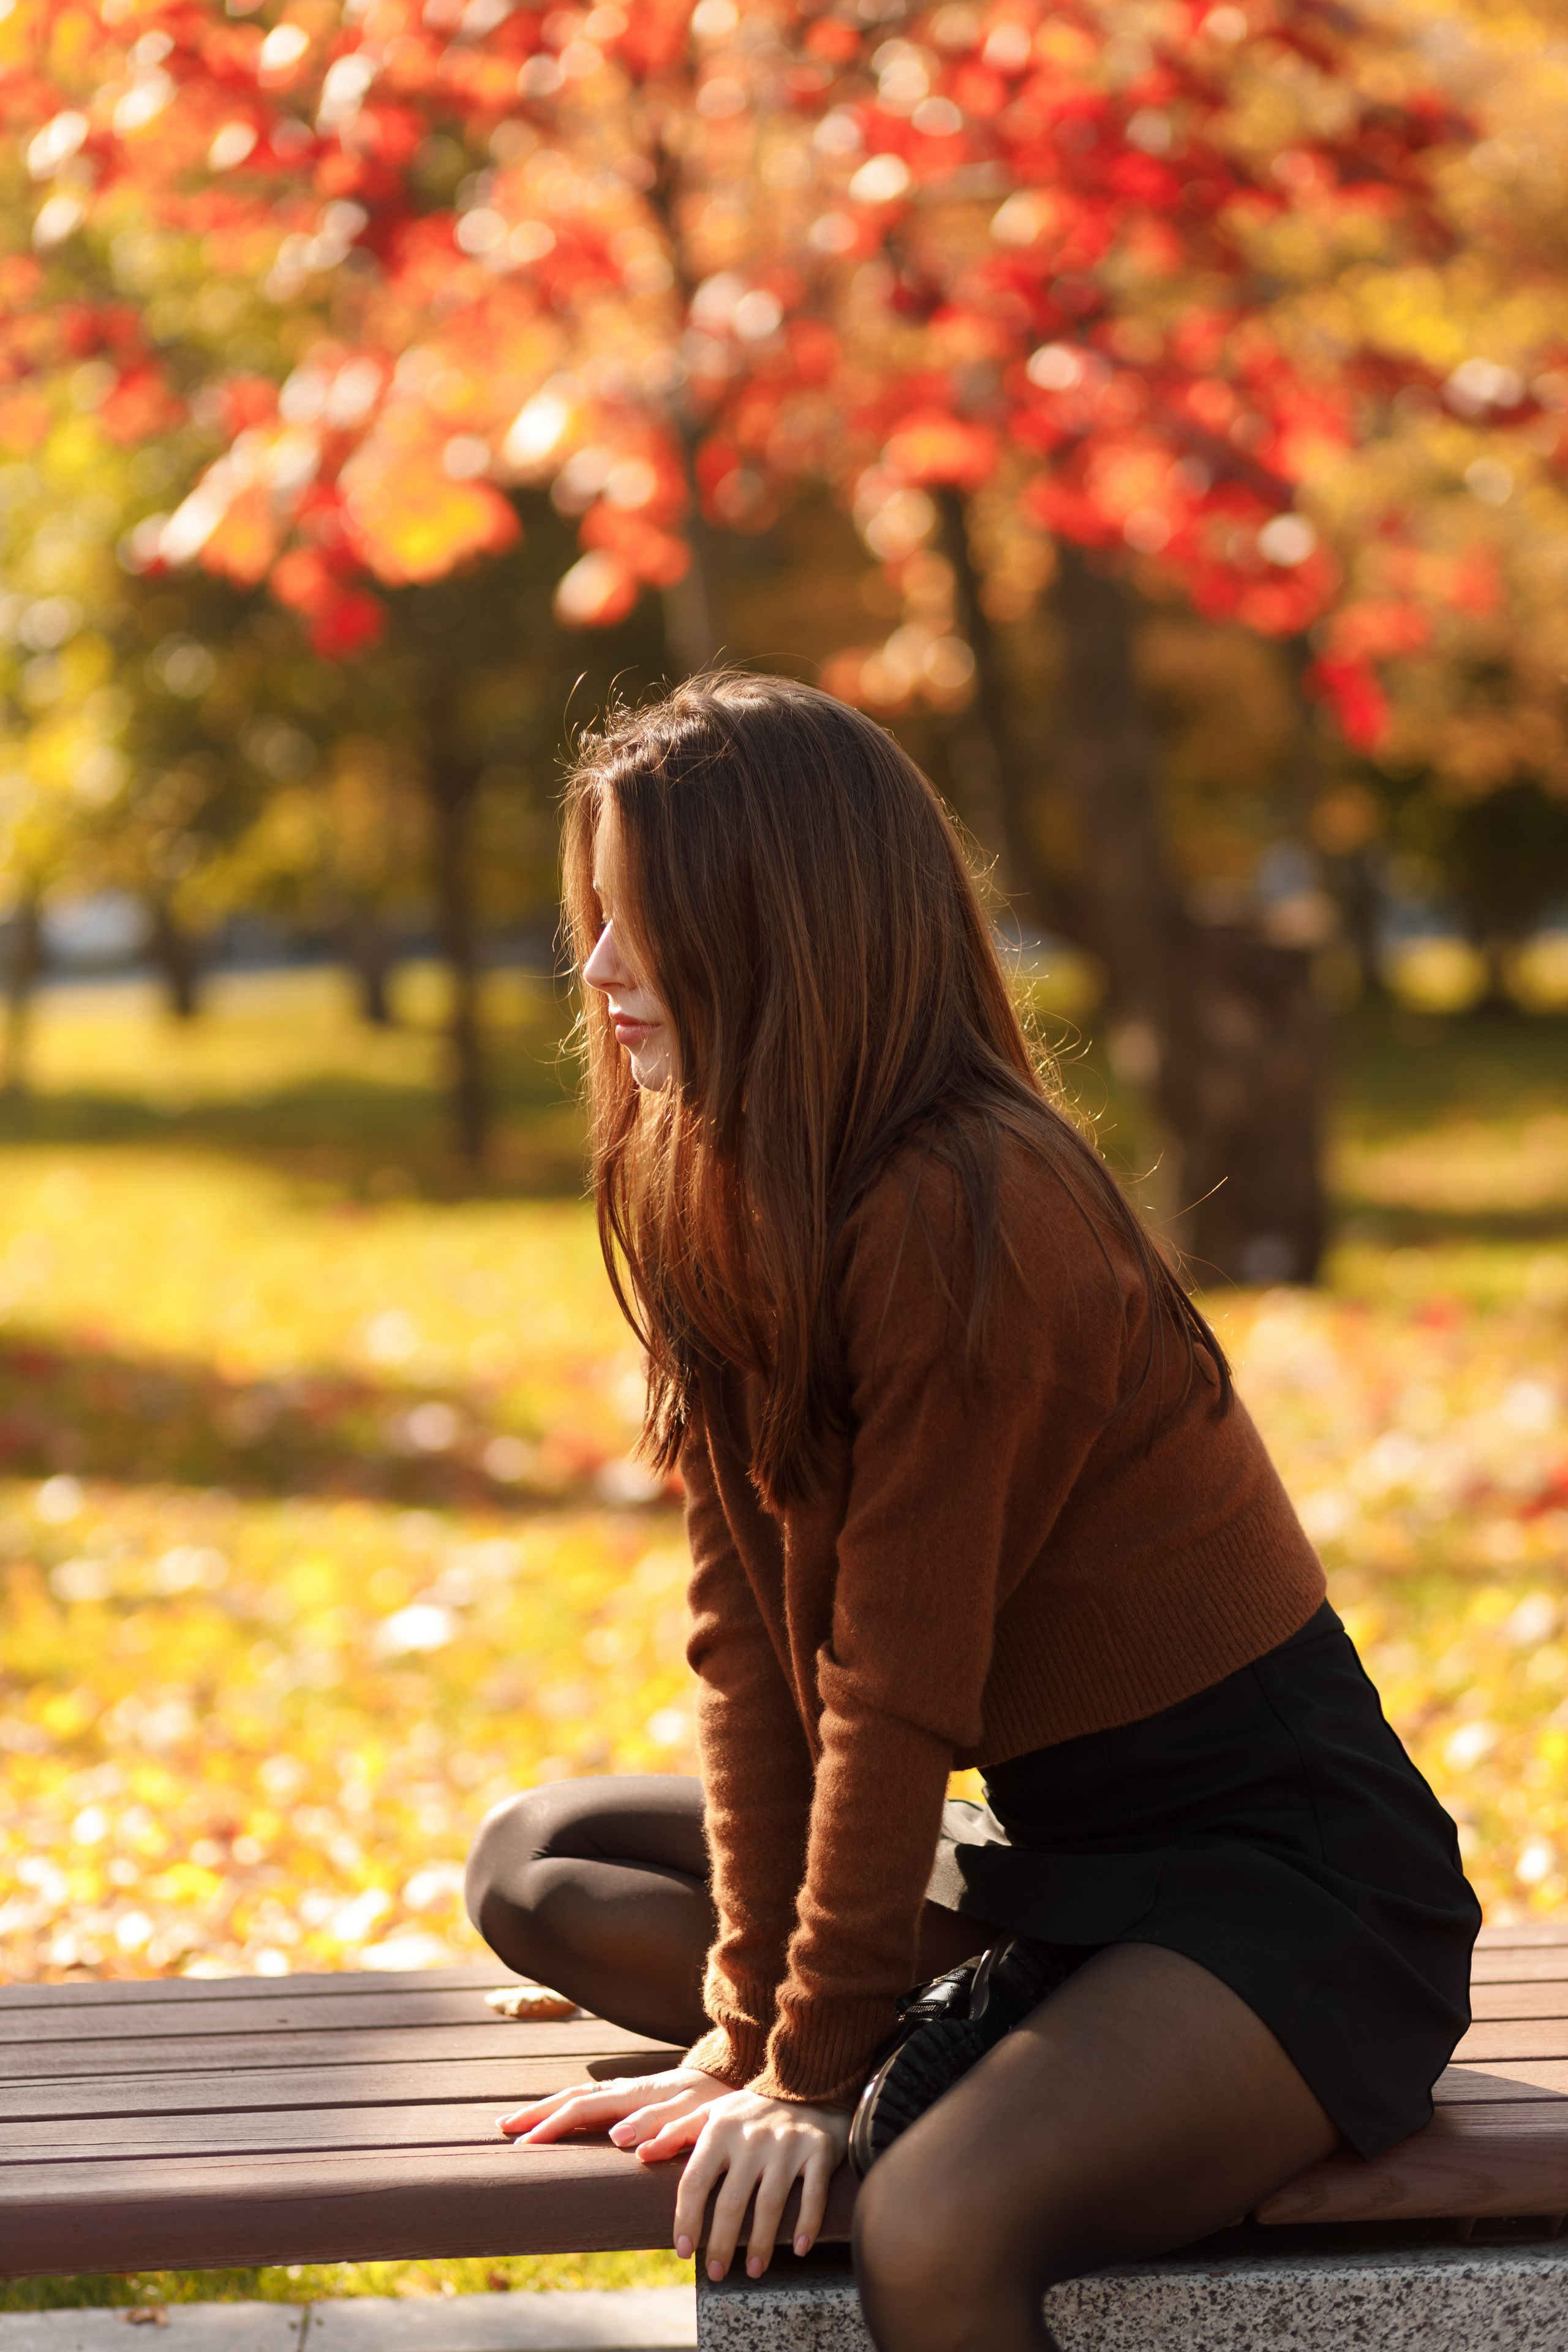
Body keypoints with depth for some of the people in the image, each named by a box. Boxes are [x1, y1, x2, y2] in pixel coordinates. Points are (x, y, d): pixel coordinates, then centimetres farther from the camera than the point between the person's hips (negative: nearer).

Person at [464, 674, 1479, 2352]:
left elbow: (900, 1678, -20)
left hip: (1282, 1875, -10)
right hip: (1056, 1846, 10)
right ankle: (979, 2037, -3)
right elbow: (753, 1642, 2)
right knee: (534, 1865, 11)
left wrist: (811, 2064, -15)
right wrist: (751, 2012, -3)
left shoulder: (958, 1215, -23)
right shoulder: (727, 1207, 5)